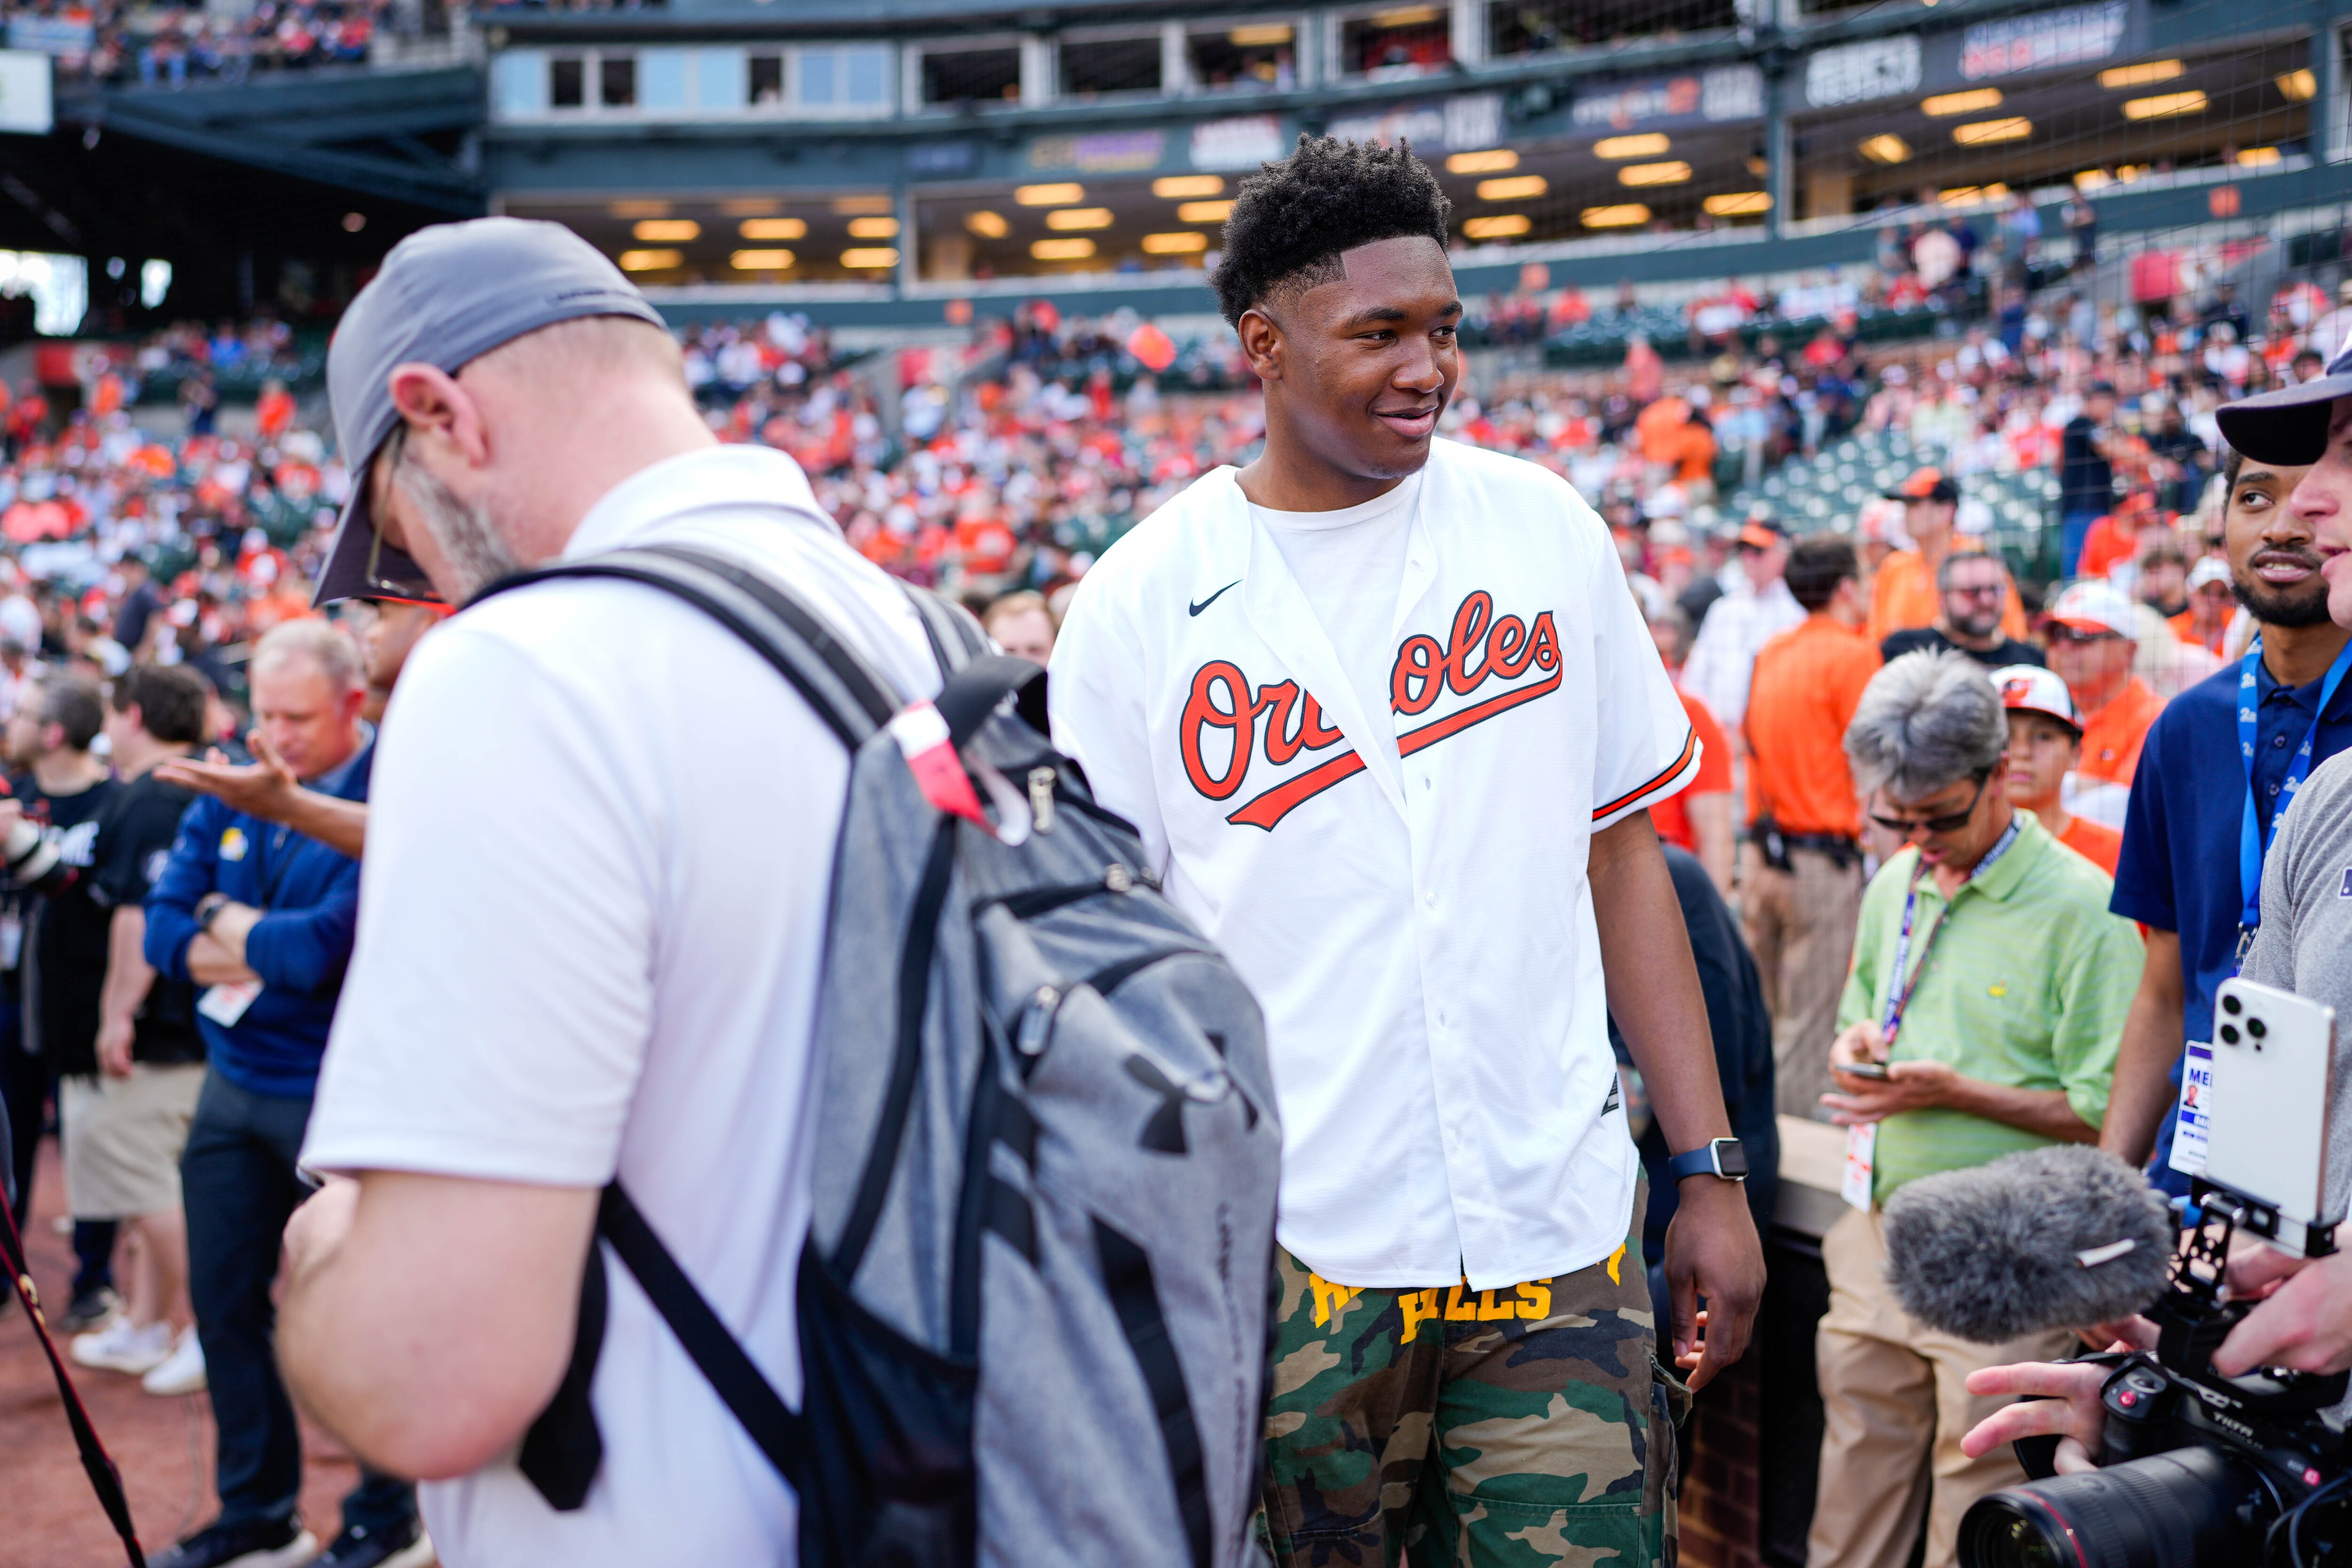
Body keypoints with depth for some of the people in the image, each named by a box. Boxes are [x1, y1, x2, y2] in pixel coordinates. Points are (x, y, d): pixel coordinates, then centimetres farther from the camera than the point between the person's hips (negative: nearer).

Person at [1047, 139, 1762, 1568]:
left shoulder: (1546, 531, 4)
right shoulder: (1140, 606, -3)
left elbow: (1623, 859, 8)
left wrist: (1710, 1169, 4)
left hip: (1558, 1236, 2)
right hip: (1280, 1250, -1)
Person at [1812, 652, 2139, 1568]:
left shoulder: (2081, 908, -12)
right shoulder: (1894, 886, 10)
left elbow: (2106, 1116, -14)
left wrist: (1953, 1091, -19)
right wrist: (1856, 1047, 2)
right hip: (1878, 1240, 6)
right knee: (1853, 1487, 12)